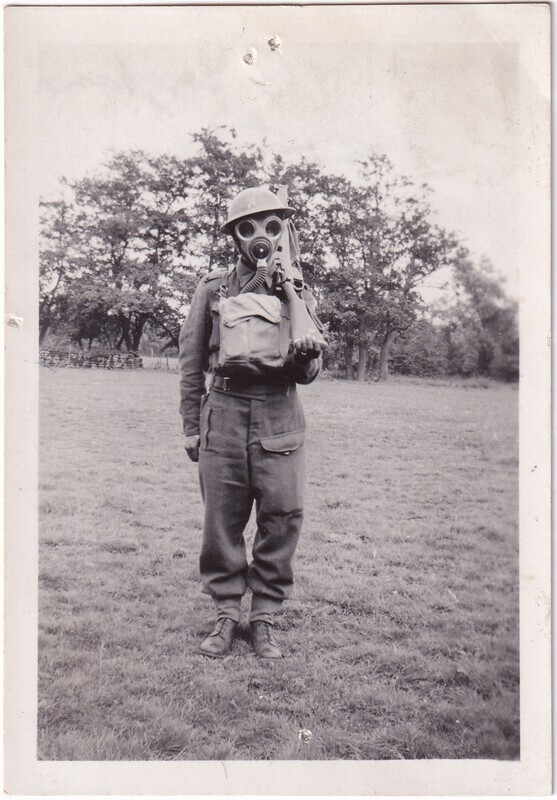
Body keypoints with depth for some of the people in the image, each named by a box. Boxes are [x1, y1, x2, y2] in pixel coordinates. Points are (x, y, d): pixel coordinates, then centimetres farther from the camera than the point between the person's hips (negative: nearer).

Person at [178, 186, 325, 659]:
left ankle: (265, 617, 16)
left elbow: (306, 375, 8)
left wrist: (306, 356, -16)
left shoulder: (299, 294, 10)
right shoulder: (214, 289, 9)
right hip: (223, 412, 0)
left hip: (280, 416, 0)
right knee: (221, 520, 4)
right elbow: (191, 361, 11)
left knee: (283, 518, 1)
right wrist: (191, 426, 8)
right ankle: (227, 614, 19)